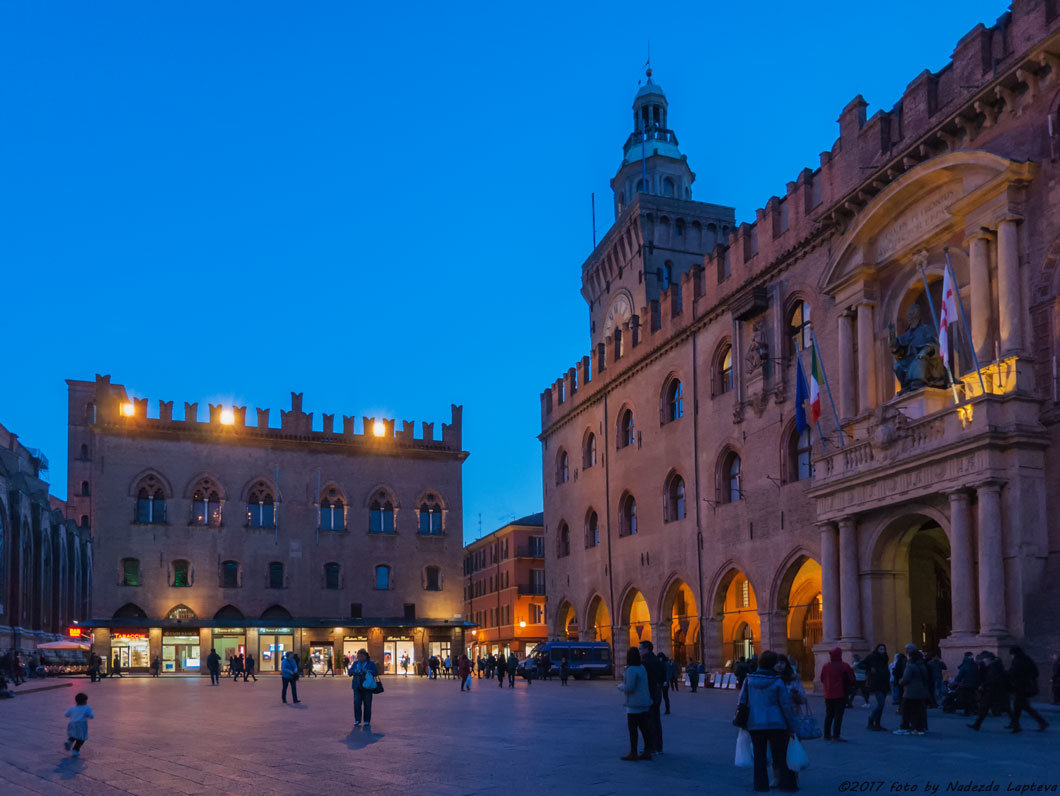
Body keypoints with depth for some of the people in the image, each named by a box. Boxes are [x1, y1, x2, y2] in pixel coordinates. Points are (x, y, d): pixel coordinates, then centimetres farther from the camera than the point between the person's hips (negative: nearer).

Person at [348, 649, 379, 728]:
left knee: (367, 705, 0)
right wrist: (354, 671, -11)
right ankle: (357, 720, 2)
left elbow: (376, 672, -5)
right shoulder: (355, 663, 15)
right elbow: (349, 672, 10)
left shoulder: (371, 663, 4)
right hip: (357, 687, 3)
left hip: (367, 687, -3)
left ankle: (367, 721, 7)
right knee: (357, 703, -5)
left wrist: (367, 671, -19)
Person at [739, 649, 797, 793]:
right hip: (776, 724, -2)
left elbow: (742, 701, 4)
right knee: (780, 754, 8)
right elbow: (786, 705, -7)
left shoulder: (749, 679, -1)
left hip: (755, 724, 3)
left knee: (759, 755, 11)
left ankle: (760, 783, 10)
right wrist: (791, 726, 1)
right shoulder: (777, 682, -11)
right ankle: (786, 782, 9)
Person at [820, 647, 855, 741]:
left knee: (829, 715, 15)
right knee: (838, 715, -2)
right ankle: (836, 735, -6)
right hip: (840, 695, -4)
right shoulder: (844, 666, -11)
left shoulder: (825, 666, -1)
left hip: (828, 695, 4)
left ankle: (827, 734, 19)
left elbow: (822, 679, 7)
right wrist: (849, 687, 10)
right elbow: (851, 679, -8)